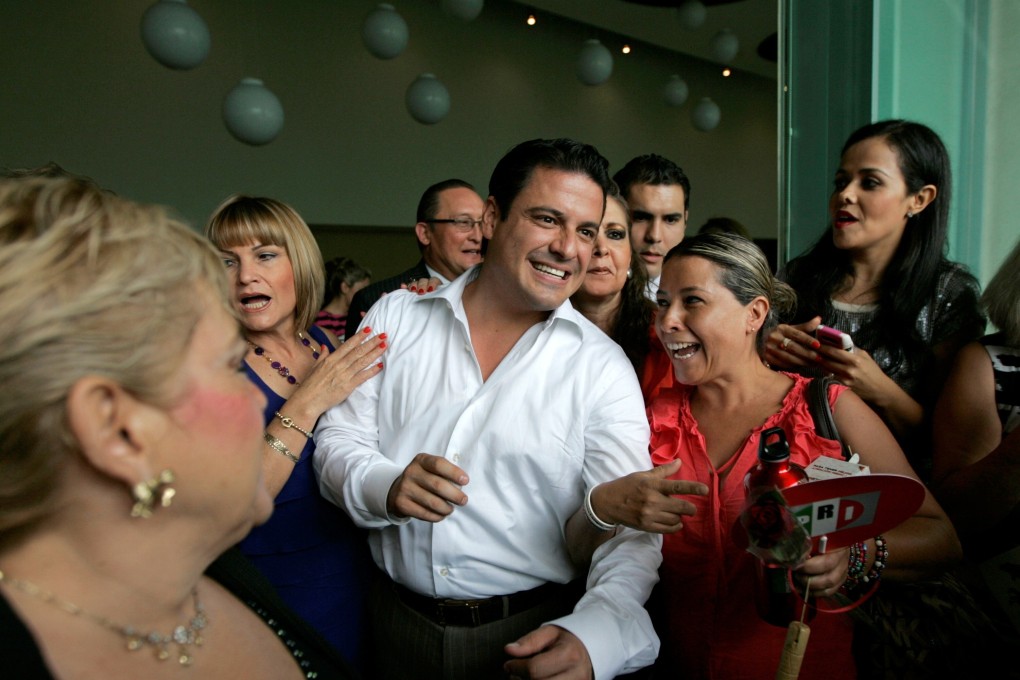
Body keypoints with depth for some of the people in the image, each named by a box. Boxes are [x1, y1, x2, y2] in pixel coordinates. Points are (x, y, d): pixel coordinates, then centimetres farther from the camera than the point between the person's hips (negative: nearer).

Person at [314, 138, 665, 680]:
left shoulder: (603, 367, -10)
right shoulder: (395, 318, -3)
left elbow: (630, 528, -15)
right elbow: (337, 440, -1)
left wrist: (592, 635, -34)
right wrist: (387, 487, -23)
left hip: (530, 636, -1)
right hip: (399, 620, 2)